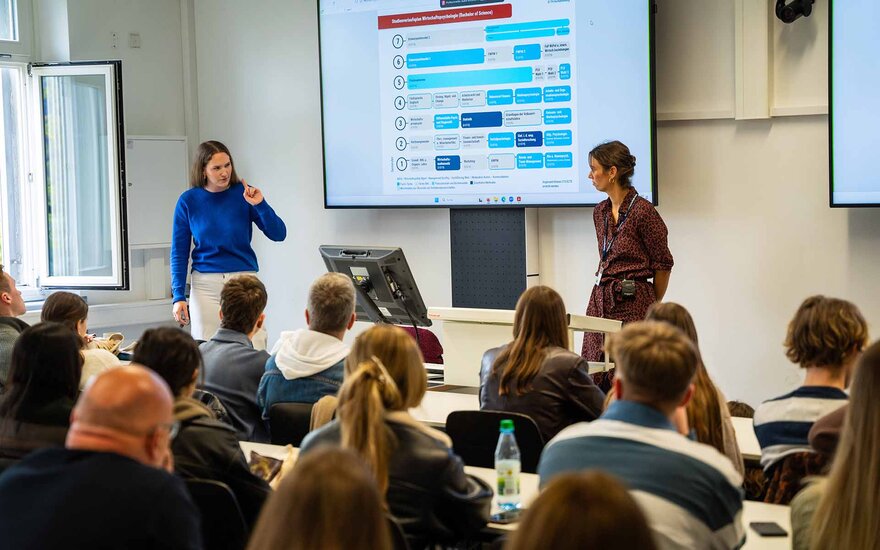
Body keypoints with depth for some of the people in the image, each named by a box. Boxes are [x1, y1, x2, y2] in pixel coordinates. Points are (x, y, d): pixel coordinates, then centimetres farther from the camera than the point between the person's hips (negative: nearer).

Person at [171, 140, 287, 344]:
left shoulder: (243, 194, -1)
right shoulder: (188, 201, 0)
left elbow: (278, 234, -3)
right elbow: (179, 252, 4)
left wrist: (259, 204, -17)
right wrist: (178, 296, -3)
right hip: (205, 284, 0)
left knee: (253, 348, -5)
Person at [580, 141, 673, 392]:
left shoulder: (642, 211, -12)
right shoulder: (600, 212, 11)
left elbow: (663, 263, -4)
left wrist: (653, 307, 6)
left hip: (633, 304, -7)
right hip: (601, 300, 7)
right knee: (595, 379, 5)